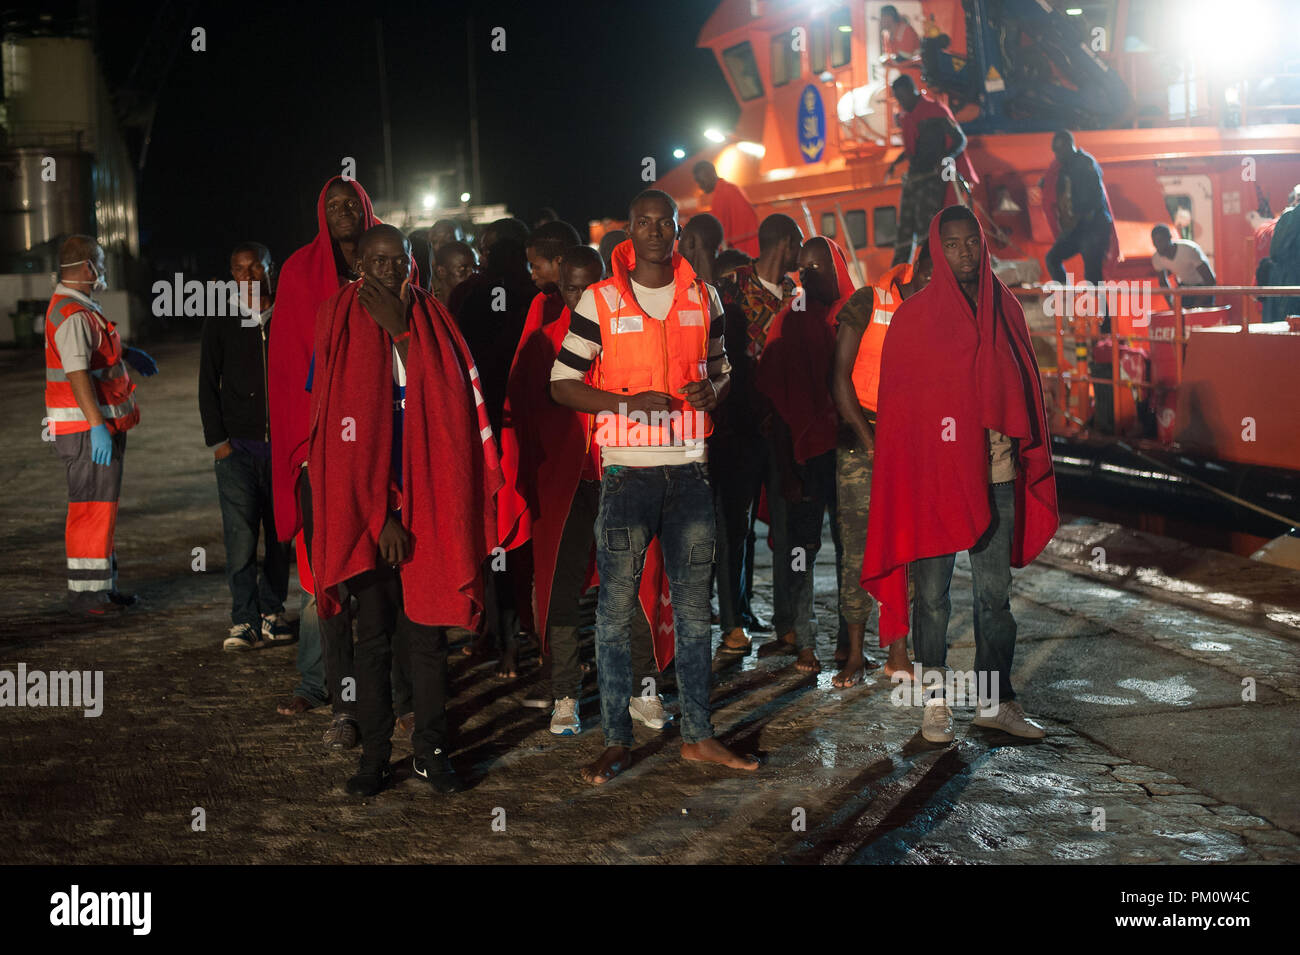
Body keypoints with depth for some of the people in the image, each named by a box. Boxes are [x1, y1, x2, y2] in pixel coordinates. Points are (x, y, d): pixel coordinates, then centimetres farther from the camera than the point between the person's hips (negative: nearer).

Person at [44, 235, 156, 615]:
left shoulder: (81, 308, 17)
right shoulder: (73, 315, -18)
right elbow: (77, 373, -26)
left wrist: (127, 353, 28)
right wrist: (96, 426, -31)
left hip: (100, 426, 11)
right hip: (86, 428, -11)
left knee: (102, 505, 15)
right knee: (92, 507, -8)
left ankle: (102, 585, 23)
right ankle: (84, 592, -4)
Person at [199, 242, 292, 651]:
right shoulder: (221, 321, 5)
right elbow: (208, 384, 7)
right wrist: (217, 441, -1)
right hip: (237, 446, -1)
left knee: (280, 534, 6)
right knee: (240, 535, -7)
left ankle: (272, 612, 18)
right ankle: (244, 621, -2)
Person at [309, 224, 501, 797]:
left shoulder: (432, 325, 6)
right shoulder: (339, 330, 0)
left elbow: (443, 406, -9)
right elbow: (342, 439, -3)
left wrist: (401, 330, -11)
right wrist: (380, 514, -8)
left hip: (427, 506, 1)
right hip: (367, 508, -1)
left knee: (428, 633, 4)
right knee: (374, 636, 4)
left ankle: (431, 751, 15)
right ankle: (375, 755, 14)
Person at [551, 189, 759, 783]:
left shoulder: (703, 299, 10)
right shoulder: (599, 302, -1)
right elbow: (562, 383, 0)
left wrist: (712, 389, -3)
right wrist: (628, 401, -14)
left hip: (689, 470, 3)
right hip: (627, 472, -3)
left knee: (693, 610, 8)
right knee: (615, 612, -2)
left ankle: (697, 735, 18)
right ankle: (617, 741, 8)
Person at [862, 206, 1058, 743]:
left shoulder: (1004, 308, 10)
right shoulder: (915, 315, 0)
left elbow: (1024, 382, 14)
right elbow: (897, 398, 0)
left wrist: (1026, 451, 7)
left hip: (995, 471, 4)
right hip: (933, 472, -3)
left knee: (995, 591, 9)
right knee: (932, 592, 2)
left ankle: (995, 701, 18)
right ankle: (935, 703, 11)